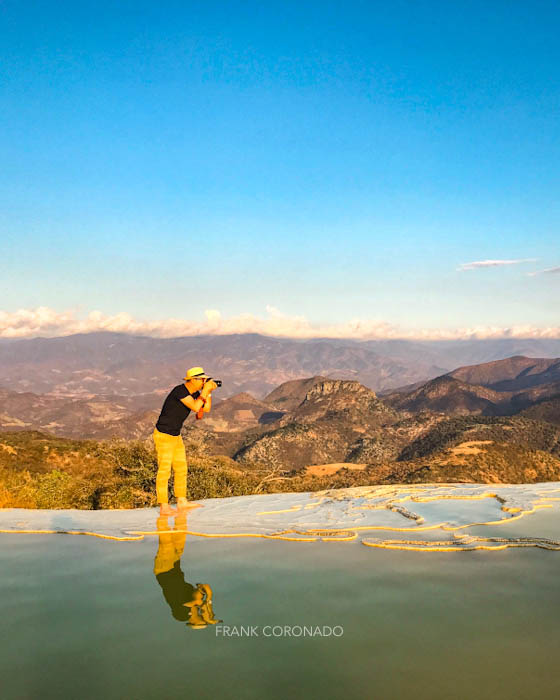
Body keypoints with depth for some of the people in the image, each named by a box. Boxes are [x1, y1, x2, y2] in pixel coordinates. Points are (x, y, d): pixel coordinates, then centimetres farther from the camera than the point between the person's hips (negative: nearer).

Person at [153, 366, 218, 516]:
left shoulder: (195, 393, 4)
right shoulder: (179, 390, -23)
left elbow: (206, 409, 6)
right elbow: (195, 408, -29)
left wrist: (209, 392, -5)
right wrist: (205, 390, -21)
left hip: (176, 436, 10)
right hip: (163, 436, -10)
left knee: (181, 469, 13)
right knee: (164, 471, -5)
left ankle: (182, 502, 22)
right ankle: (164, 507, 0)